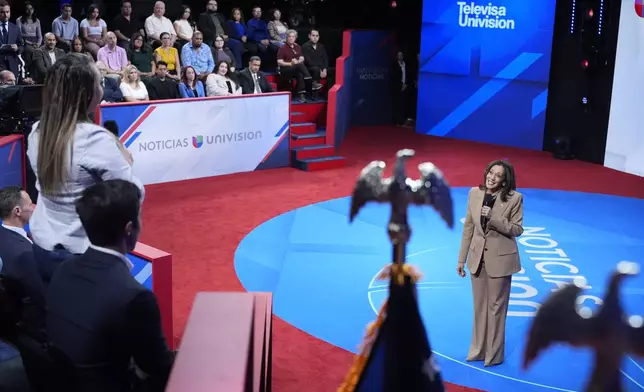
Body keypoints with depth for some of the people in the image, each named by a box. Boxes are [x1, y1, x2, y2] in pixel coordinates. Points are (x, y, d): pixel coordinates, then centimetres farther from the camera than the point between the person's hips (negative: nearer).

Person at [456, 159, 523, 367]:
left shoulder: (514, 198, -13)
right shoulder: (474, 193, -3)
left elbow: (517, 229, -11)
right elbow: (468, 227, 3)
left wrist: (493, 219, -26)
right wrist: (461, 259, 5)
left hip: (500, 258, -4)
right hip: (477, 256, 4)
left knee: (496, 306, 9)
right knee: (480, 306, 15)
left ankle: (494, 353, 23)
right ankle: (478, 349, 30)